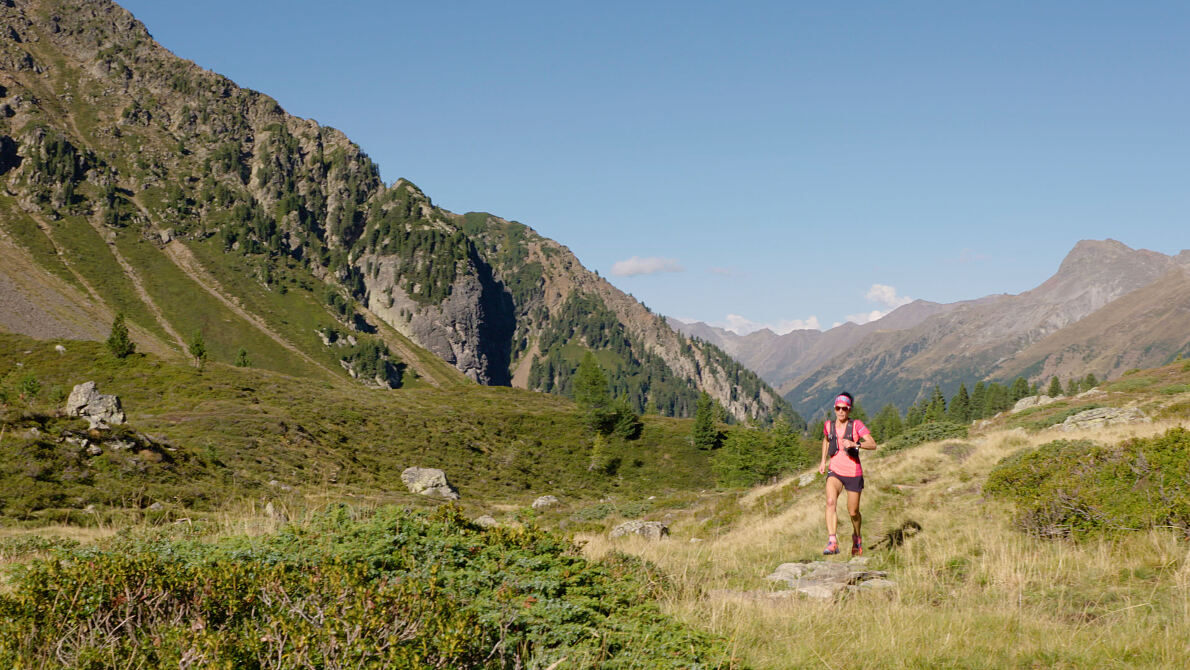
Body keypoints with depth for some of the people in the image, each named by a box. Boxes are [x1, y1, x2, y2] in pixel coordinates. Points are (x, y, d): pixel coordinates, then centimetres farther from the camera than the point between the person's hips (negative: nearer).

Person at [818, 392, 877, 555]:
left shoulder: (856, 425, -7)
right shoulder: (828, 426, 4)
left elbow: (873, 444, -15)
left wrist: (854, 444, -31)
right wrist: (823, 461, 19)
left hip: (853, 473, -2)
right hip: (834, 472, 2)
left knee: (853, 512, 8)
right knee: (831, 502, -26)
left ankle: (857, 537, 41)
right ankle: (832, 542, -33)